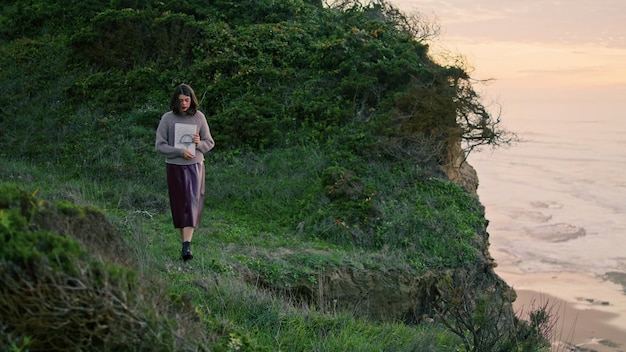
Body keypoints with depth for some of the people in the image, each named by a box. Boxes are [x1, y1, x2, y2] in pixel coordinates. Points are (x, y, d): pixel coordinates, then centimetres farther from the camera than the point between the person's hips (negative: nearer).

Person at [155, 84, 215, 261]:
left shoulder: (199, 117, 1)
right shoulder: (167, 118, -3)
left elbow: (210, 143, 9)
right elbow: (160, 145, -3)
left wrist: (199, 143, -13)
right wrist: (180, 152, -16)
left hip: (195, 166, 0)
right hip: (174, 166, 0)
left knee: (192, 204, -11)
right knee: (179, 206, 5)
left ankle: (187, 245, -18)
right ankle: (184, 243, 14)